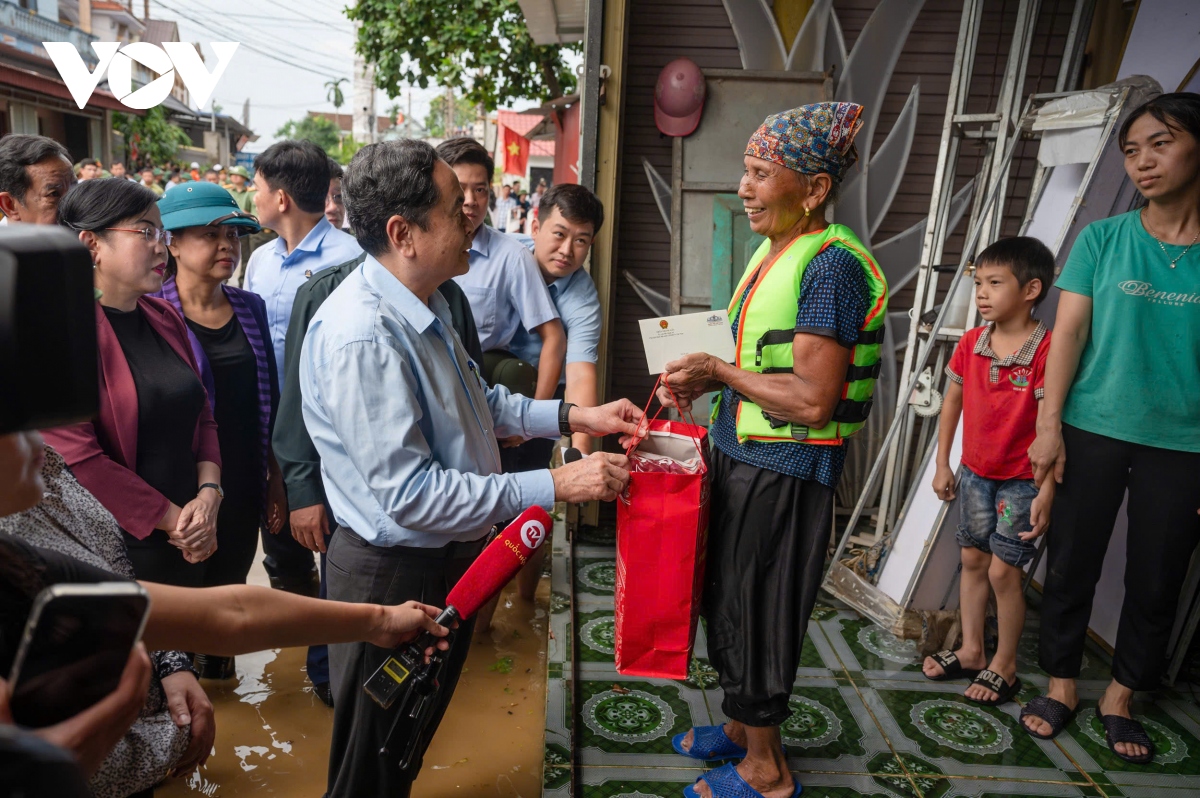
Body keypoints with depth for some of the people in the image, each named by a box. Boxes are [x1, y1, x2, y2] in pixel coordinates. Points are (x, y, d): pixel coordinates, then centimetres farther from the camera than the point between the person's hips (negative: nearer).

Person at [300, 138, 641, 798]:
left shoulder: (424, 304, 0)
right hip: (394, 575, -9)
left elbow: (475, 401, 13)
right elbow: (408, 495, -30)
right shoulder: (361, 338, -30)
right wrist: (555, 487, -27)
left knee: (420, 727, 30)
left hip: (448, 557, 9)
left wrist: (572, 416, 2)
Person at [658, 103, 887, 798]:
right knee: (731, 601, 21)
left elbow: (812, 399, -26)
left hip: (784, 471, -9)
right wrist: (702, 381, 3)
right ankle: (742, 724, 42)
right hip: (742, 455, 9)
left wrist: (719, 371, -16)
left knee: (759, 612, 6)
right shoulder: (772, 251, 9)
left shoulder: (831, 264, -20)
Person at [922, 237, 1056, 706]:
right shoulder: (971, 344, -2)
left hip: (1020, 480, -6)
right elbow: (952, 402, 8)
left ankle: (1004, 666, 20)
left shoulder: (1046, 351, -20)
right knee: (973, 560, 14)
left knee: (1003, 571, -1)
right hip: (975, 473, 6)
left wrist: (1046, 493, -20)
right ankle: (971, 652, 30)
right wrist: (942, 464, 8)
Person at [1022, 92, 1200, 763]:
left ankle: (1121, 698, 30)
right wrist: (1050, 424, -8)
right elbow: (1069, 332, -3)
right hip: (1094, 431, 0)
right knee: (1072, 565, 7)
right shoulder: (1103, 239, 0)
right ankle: (1062, 685, 26)